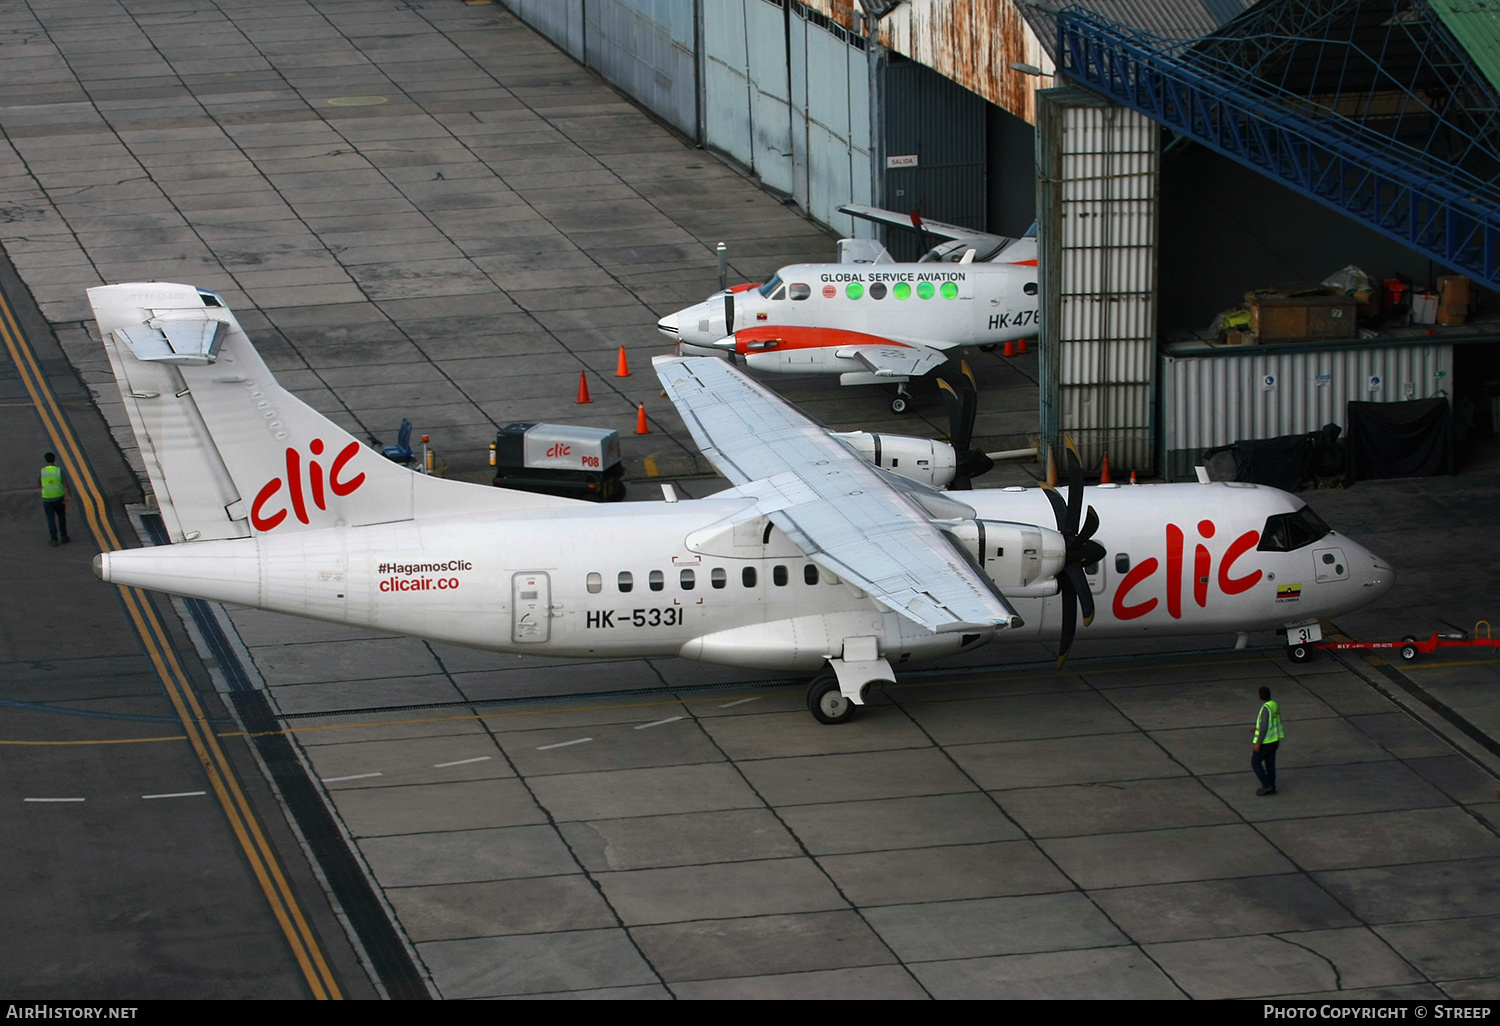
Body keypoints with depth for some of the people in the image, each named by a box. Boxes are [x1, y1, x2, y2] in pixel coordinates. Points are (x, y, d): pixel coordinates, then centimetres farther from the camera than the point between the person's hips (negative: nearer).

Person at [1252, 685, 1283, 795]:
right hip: (1275, 739, 8)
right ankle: (1271, 788, 19)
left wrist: (1258, 743, -18)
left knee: (1255, 762, 5)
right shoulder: (1275, 705, 3)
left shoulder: (1265, 709, -25)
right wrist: (1258, 727, 29)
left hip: (1265, 741, -8)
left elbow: (1264, 727, -25)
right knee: (1270, 763, 15)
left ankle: (1266, 785, 3)